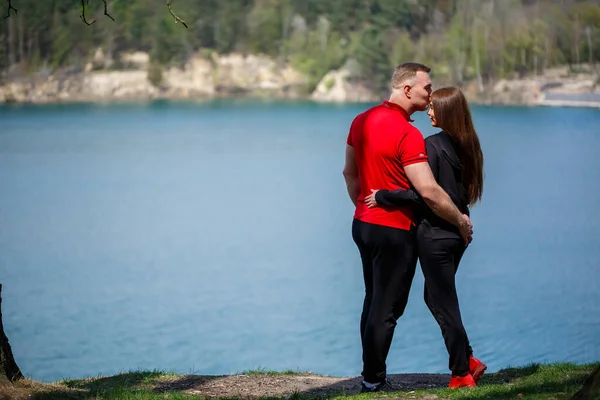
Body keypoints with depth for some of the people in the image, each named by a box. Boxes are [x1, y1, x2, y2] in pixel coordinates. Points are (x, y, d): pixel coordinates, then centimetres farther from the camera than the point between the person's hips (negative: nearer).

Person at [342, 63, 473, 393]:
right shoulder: (407, 134, -20)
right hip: (394, 230, -8)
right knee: (387, 308, 1)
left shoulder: (361, 121, 5)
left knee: (373, 301, 18)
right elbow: (429, 192, -23)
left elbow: (350, 173, 15)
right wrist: (461, 221, -11)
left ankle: (370, 375, 24)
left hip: (363, 224, 8)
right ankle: (374, 381, 7)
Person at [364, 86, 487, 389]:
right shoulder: (468, 145, 6)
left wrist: (381, 197, -13)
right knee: (436, 297, 20)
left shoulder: (433, 145, -17)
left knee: (443, 304, 3)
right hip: (458, 229, 8)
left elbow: (421, 193, -22)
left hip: (435, 234, -8)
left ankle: (461, 373, 9)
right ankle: (467, 360, 17)